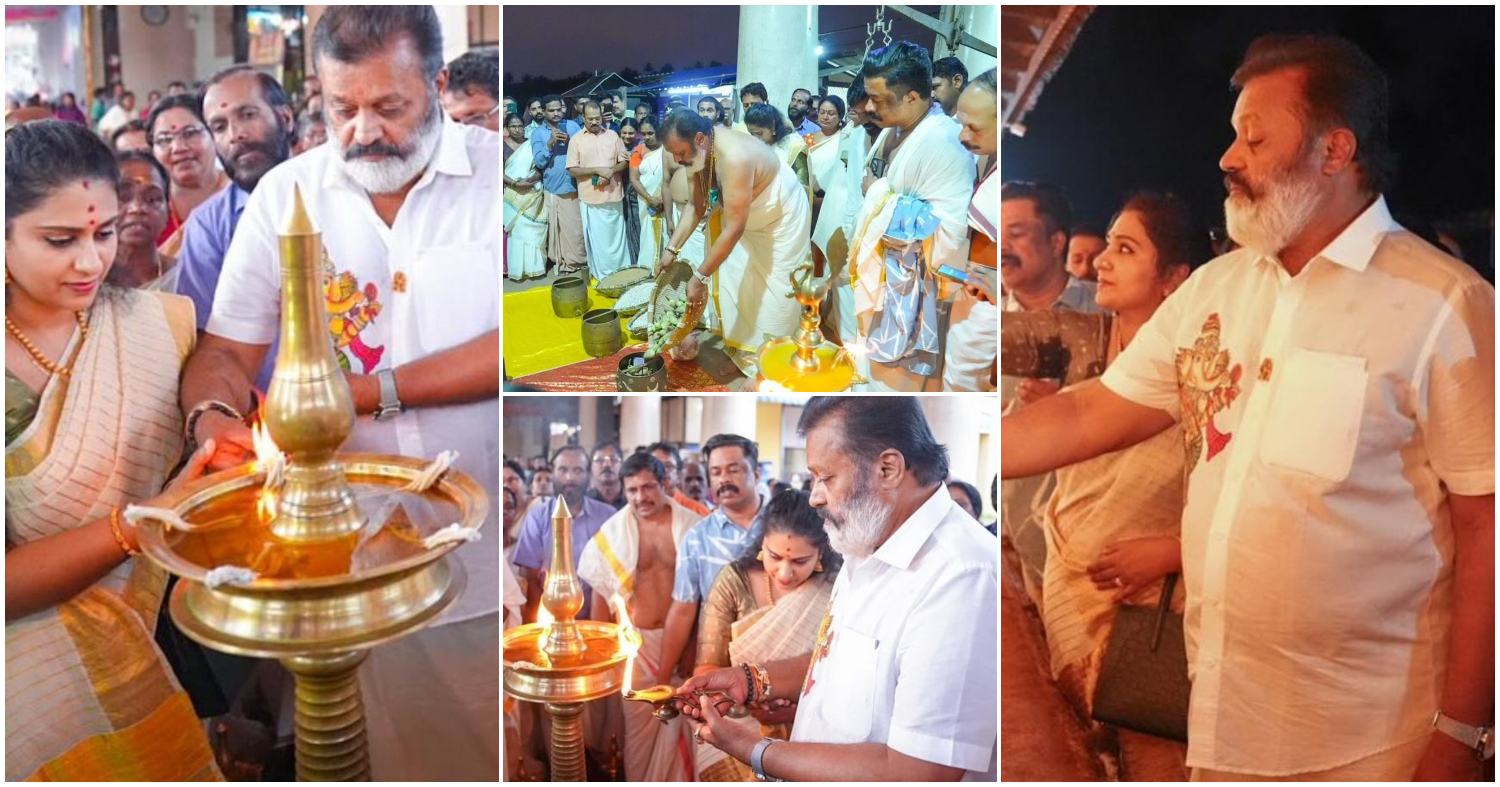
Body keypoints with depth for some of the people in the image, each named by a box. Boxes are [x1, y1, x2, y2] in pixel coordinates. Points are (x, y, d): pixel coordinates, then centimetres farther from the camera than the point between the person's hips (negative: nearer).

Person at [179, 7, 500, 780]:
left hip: (488, 562, -2)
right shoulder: (284, 194, 3)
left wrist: (374, 391, -17)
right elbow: (226, 350, 4)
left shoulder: (496, 169, -5)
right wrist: (214, 415, -18)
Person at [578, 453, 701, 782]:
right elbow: (601, 590, 2)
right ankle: (640, 782, 26)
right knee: (638, 719, 9)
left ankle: (676, 782, 26)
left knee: (677, 717, 9)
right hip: (636, 640, 0)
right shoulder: (613, 532, -5)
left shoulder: (690, 525, -7)